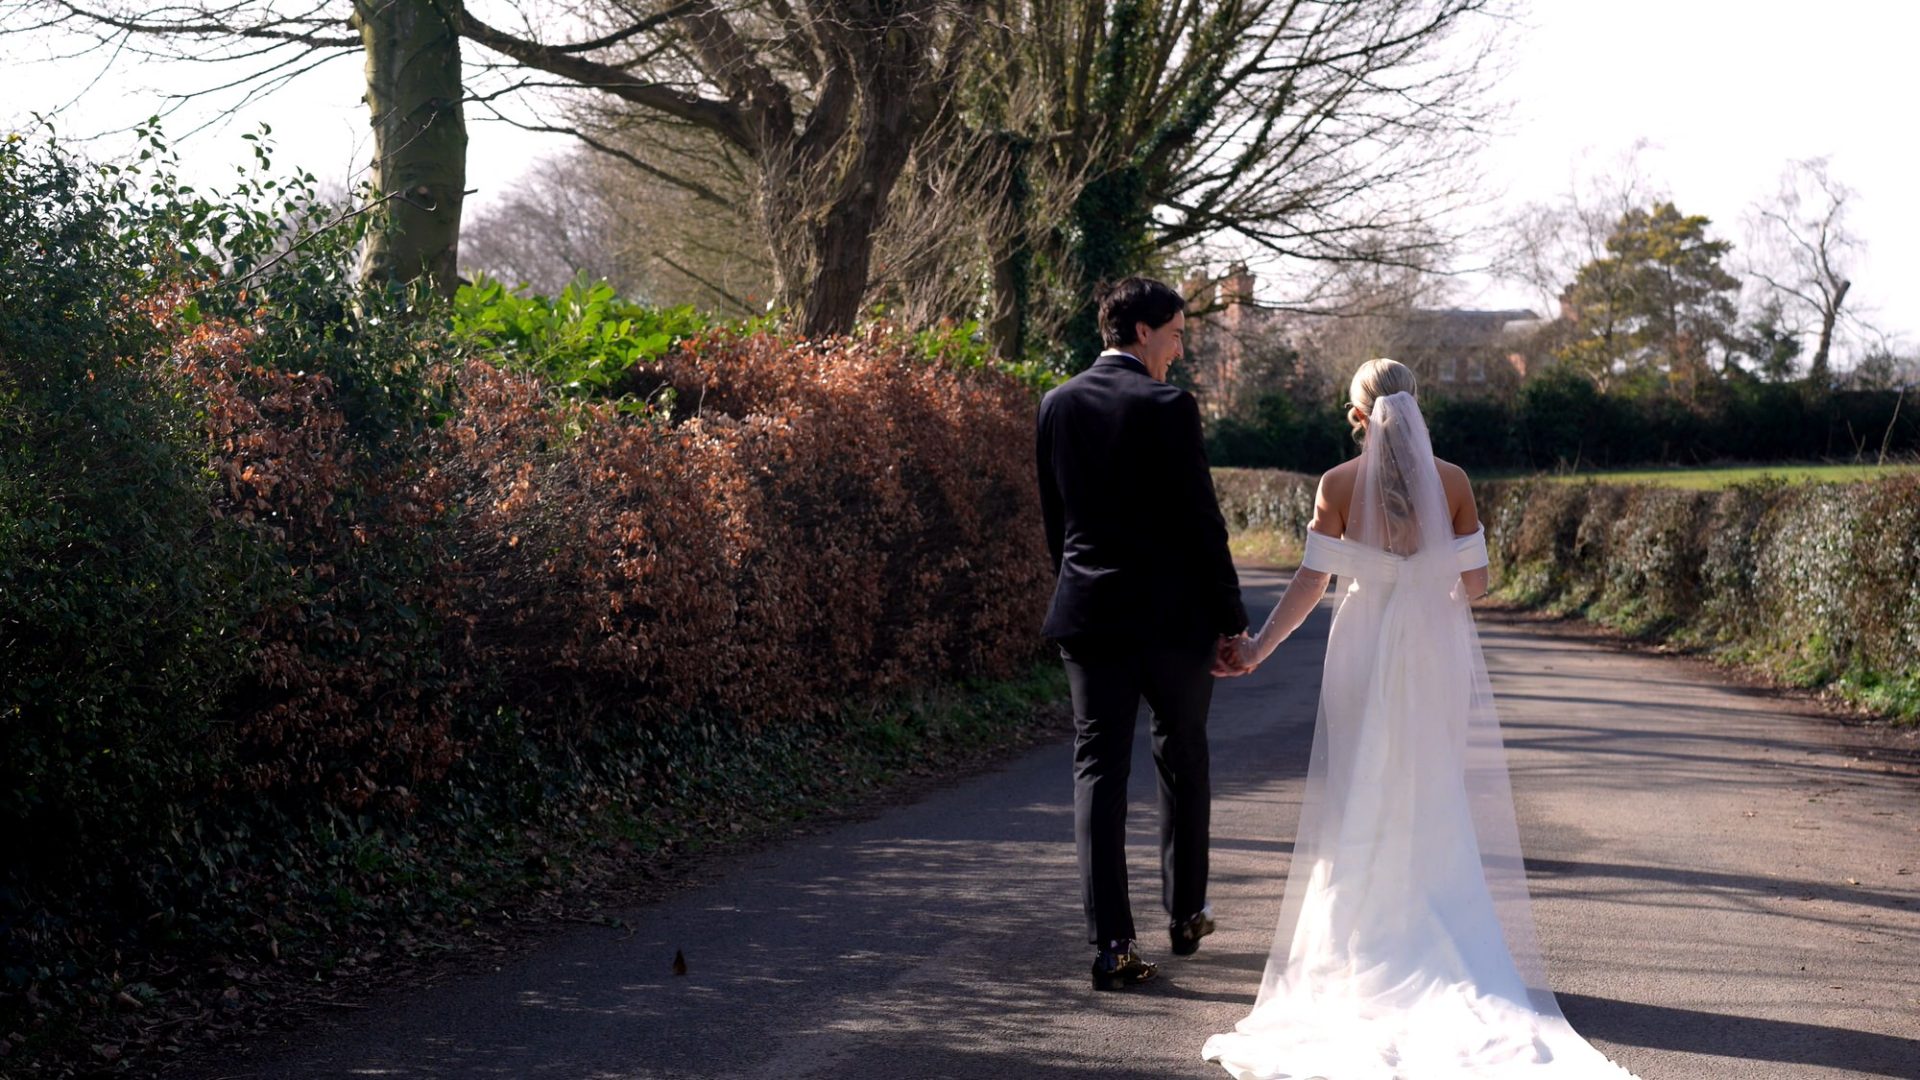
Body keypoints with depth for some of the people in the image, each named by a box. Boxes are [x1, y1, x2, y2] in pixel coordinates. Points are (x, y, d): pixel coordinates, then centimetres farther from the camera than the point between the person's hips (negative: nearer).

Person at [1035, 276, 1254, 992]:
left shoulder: (1057, 405, 5)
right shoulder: (1168, 407, -11)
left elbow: (1053, 519, 11)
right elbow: (1200, 522, -11)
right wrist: (1230, 621, -5)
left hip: (1088, 612, 3)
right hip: (1173, 615, -3)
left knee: (1099, 771, 1)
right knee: (1183, 758, 17)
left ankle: (1111, 945, -6)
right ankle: (1185, 916, 29)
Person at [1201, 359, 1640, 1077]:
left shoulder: (1338, 485, -6)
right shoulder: (1451, 481, -3)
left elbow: (1311, 581, -10)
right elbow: (1474, 581, -2)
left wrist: (1258, 648, -4)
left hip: (1365, 651, -1)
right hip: (1437, 650, 1)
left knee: (1364, 804, 9)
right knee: (1436, 805, 10)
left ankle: (1368, 944, 10)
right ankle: (1439, 946, 12)